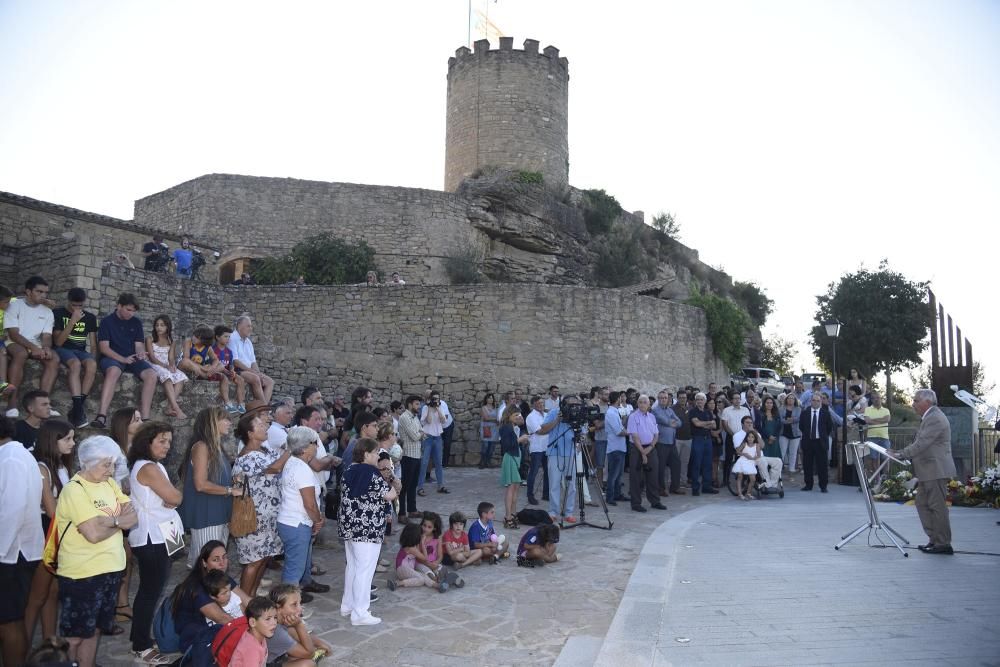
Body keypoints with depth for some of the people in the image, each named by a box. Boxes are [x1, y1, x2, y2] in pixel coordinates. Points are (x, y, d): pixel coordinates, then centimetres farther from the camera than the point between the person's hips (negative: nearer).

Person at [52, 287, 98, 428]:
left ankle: (77, 407, -29)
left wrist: (93, 358, -7)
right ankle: (79, 408, -41)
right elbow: (58, 342, -9)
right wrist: (73, 321, -15)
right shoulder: (58, 313, 1)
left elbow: (93, 344, 13)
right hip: (62, 349, -3)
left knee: (92, 364, -34)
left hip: (81, 351, 3)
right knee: (75, 363, -38)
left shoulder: (90, 317, 12)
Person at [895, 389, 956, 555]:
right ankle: (934, 539, 20)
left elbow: (921, 443, -23)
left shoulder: (935, 418, -18)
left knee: (938, 506, -3)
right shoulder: (929, 417, 16)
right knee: (922, 503, 14)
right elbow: (918, 442, 20)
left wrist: (902, 454, -17)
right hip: (929, 472, 11)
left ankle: (943, 544, 5)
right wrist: (902, 451, 9)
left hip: (936, 471, -11)